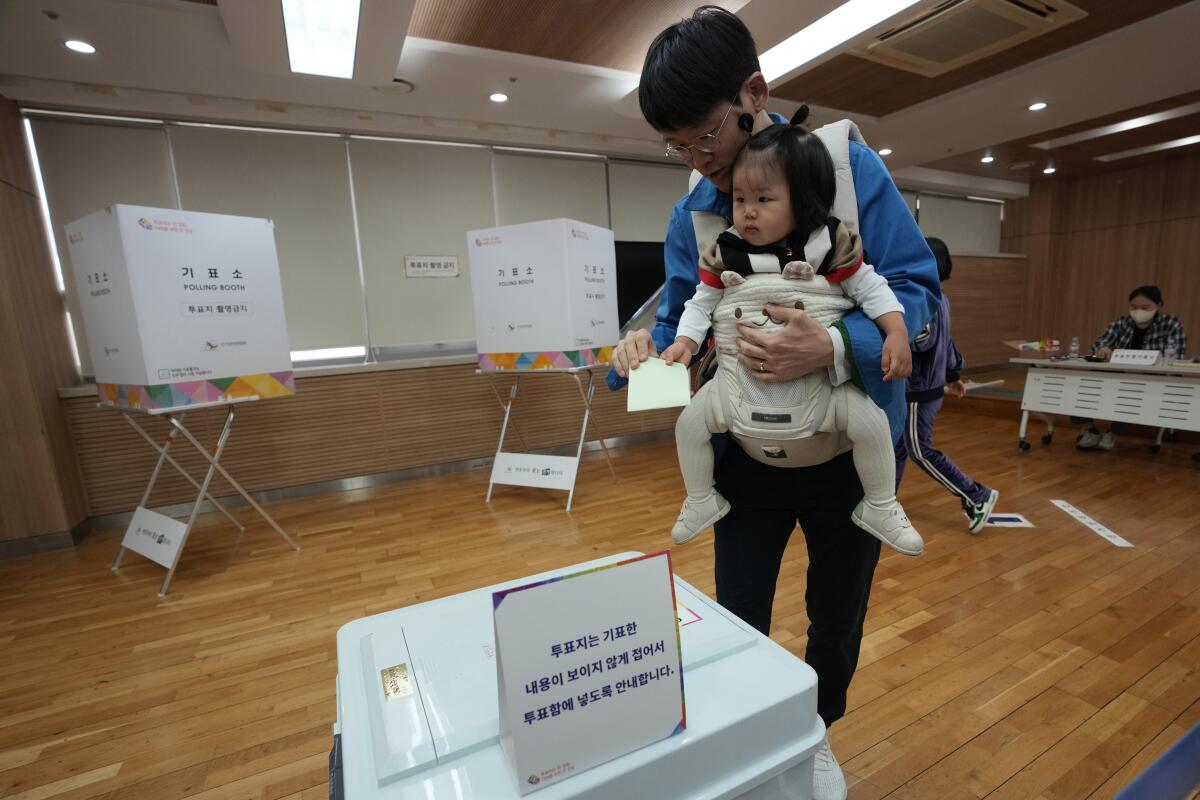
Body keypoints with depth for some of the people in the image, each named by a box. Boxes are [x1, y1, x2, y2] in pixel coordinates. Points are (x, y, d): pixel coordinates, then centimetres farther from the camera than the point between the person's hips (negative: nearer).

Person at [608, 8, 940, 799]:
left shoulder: (852, 165, -12)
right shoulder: (690, 212, -4)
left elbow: (917, 289, -15)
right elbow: (681, 319, -2)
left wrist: (835, 348, -35)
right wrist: (645, 347, -25)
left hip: (851, 450, -1)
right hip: (747, 453, 2)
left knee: (836, 619, 20)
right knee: (737, 622, 14)